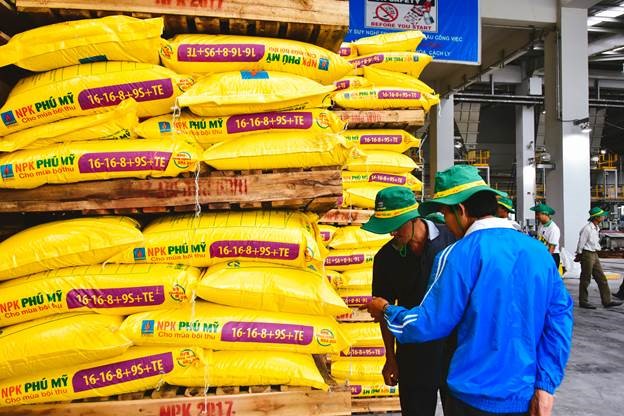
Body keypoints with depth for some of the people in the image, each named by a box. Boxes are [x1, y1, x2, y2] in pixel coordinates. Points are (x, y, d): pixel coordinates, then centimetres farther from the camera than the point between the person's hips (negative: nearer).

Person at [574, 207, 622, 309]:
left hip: (594, 255, 9)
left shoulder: (597, 228, 9)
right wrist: (578, 256, -6)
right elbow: (581, 243, -14)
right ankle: (583, 301, 11)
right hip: (587, 255, -9)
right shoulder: (587, 228, -19)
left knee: (601, 278, 8)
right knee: (585, 279, 1)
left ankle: (607, 301, 12)